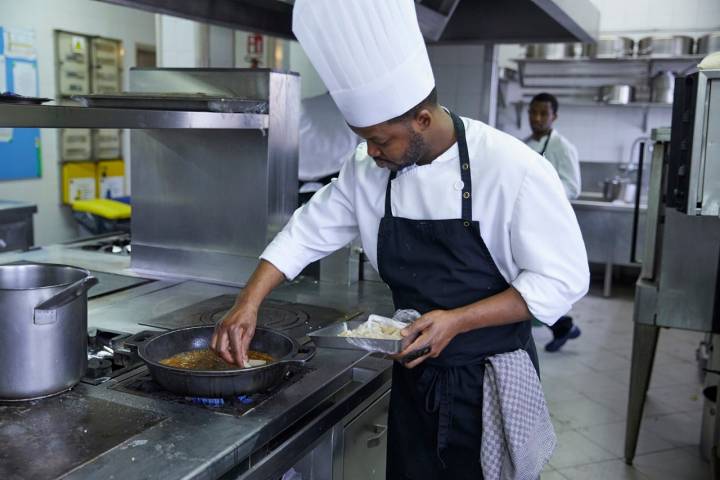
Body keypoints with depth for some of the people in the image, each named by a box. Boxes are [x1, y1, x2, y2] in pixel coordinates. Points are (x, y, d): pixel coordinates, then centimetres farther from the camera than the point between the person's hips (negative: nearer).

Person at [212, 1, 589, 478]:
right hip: (416, 372, 4)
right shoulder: (368, 170, -5)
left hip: (491, 383, -4)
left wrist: (457, 321, -26)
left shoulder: (510, 168, -21)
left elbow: (560, 279, -17)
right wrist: (248, 303, -7)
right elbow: (308, 233, 3)